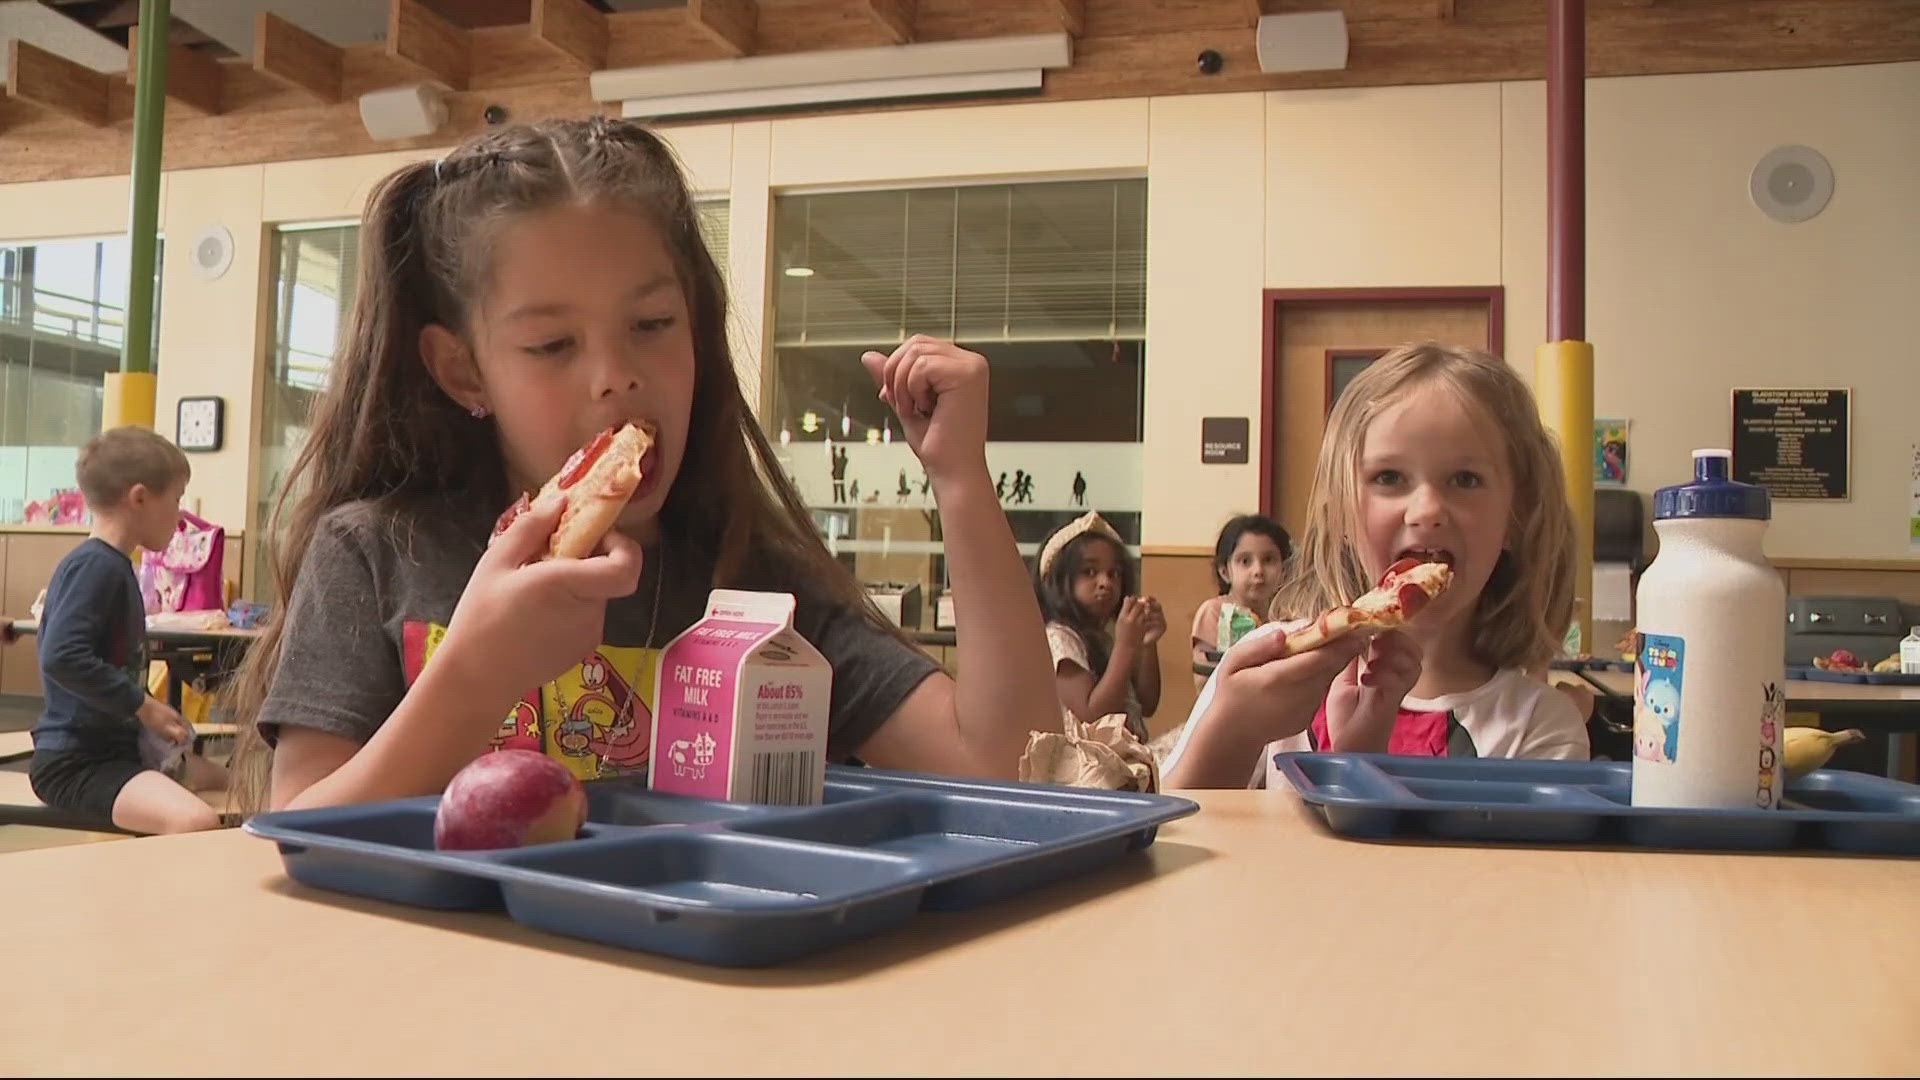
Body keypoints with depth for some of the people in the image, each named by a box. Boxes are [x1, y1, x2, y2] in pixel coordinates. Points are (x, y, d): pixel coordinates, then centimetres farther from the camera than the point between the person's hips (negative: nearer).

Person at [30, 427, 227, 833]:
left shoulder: (113, 565, 15)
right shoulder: (94, 566, -16)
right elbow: (61, 657, -28)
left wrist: (149, 711, 14)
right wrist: (144, 706, -21)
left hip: (119, 746, 11)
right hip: (75, 762, -11)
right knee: (197, 823, -32)